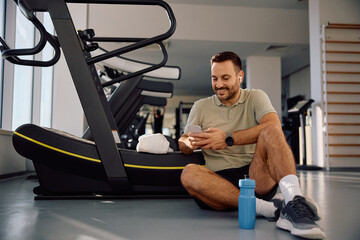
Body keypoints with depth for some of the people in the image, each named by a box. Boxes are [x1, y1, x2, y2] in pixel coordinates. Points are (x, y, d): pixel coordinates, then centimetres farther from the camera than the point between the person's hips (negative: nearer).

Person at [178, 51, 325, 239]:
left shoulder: (256, 97, 10)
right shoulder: (201, 107, 15)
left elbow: (274, 126, -11)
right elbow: (182, 144, 10)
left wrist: (228, 139, -19)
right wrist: (190, 143, -16)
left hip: (257, 176, -1)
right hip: (220, 180, 1)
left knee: (270, 132, -24)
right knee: (189, 173, -31)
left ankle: (294, 201, -42)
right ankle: (272, 208, -36)